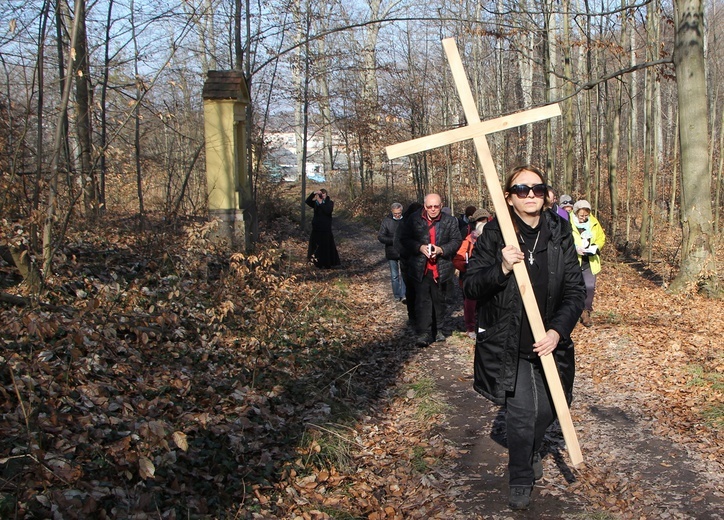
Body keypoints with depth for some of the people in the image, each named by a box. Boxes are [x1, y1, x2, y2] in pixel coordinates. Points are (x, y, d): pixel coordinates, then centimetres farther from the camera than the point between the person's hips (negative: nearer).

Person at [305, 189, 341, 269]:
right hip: (316, 228, 5)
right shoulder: (316, 202, 5)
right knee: (315, 245, 10)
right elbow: (307, 201, -9)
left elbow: (328, 211, -23)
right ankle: (318, 262, 22)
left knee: (326, 246, -3)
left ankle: (327, 264, 4)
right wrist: (313, 193, -21)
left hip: (325, 229, -5)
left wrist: (321, 203, -27)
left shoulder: (330, 203, -5)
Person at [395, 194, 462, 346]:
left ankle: (438, 330, 27)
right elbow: (403, 239, -1)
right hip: (421, 269, -2)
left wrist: (441, 249, -17)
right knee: (422, 300, -6)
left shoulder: (450, 221, 1)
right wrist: (419, 247, -16)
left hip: (441, 268, 2)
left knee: (439, 300, 13)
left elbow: (456, 241, 0)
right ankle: (423, 333, -5)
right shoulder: (413, 220, -1)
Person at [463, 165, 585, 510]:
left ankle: (532, 452, 48)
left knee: (546, 410, 12)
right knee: (521, 412, -7)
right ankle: (521, 481, 19)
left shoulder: (560, 234, -2)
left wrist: (558, 330, -15)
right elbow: (470, 286, -8)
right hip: (507, 345, -3)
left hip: (548, 342, 3)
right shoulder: (495, 234, -8)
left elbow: (575, 290, -1)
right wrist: (501, 269, -26)